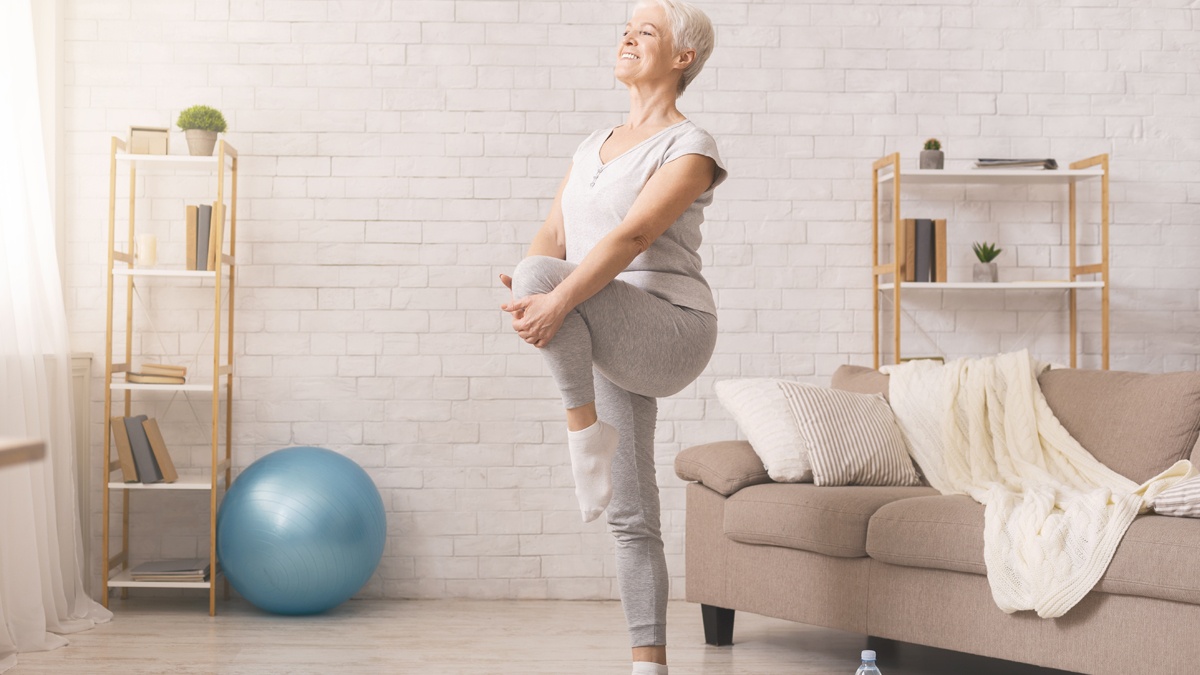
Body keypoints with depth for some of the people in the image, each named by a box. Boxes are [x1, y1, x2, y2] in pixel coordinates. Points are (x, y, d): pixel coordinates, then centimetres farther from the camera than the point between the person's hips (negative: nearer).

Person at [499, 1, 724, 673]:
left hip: (670, 329, -7)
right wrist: (526, 290, -15)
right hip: (609, 343, 7)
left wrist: (557, 298, -32)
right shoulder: (594, 146, 19)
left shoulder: (690, 148, -5)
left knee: (544, 273, -30)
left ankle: (587, 433, -17)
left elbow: (630, 237, -20)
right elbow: (553, 234, 7)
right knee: (632, 515, 5)